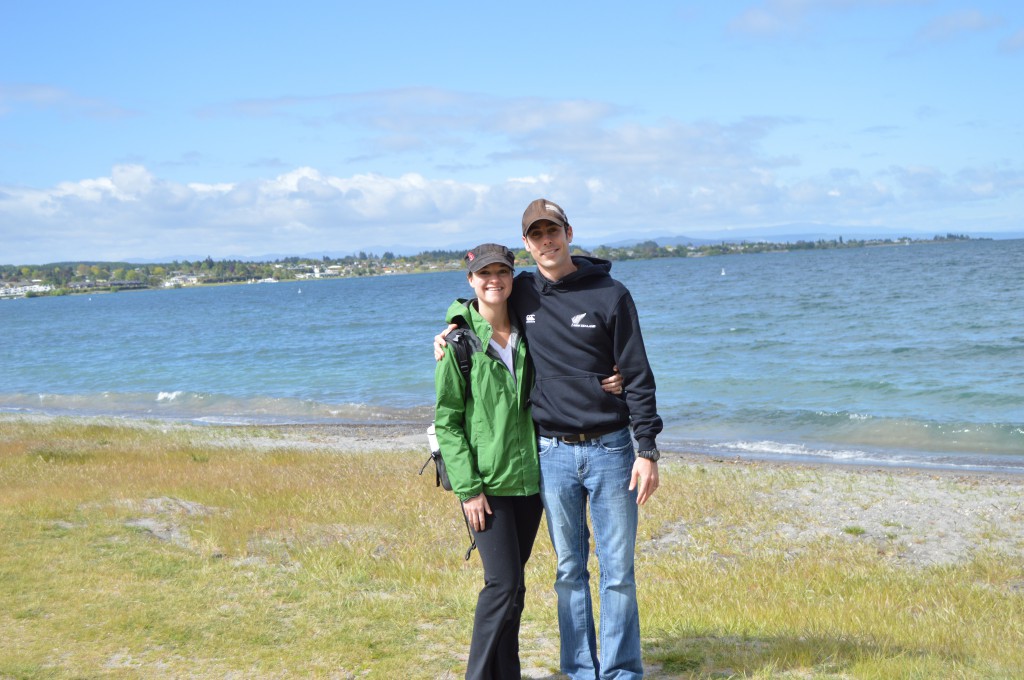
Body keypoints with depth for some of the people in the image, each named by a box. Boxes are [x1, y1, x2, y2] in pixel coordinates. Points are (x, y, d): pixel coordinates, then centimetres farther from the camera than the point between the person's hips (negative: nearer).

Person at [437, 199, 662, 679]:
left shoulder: (610, 295, -2)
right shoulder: (521, 294, 5)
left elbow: (637, 378, -3)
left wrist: (647, 451, -8)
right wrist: (451, 338, 7)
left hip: (610, 449, -2)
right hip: (553, 454, 2)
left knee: (618, 571, 2)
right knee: (569, 571, 9)